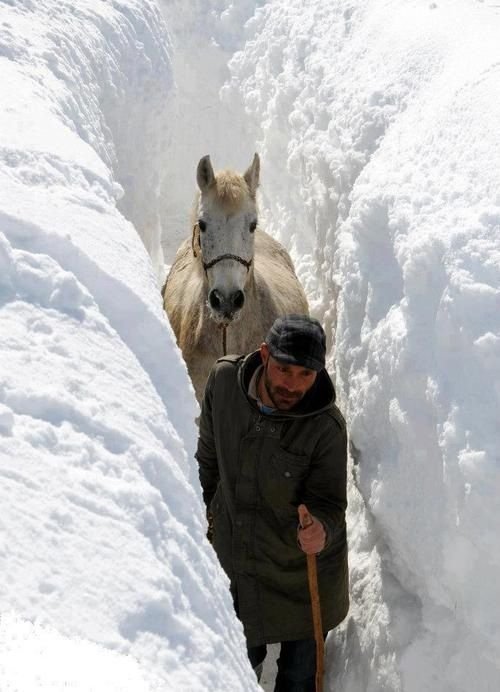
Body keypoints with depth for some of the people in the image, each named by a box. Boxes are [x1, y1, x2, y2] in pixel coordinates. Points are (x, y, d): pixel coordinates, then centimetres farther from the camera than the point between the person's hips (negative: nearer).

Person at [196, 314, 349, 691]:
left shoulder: (327, 426, -25)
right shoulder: (224, 379, -15)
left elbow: (328, 502, -17)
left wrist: (320, 529, -39)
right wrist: (203, 510, 13)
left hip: (302, 576, -3)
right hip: (233, 564, 3)